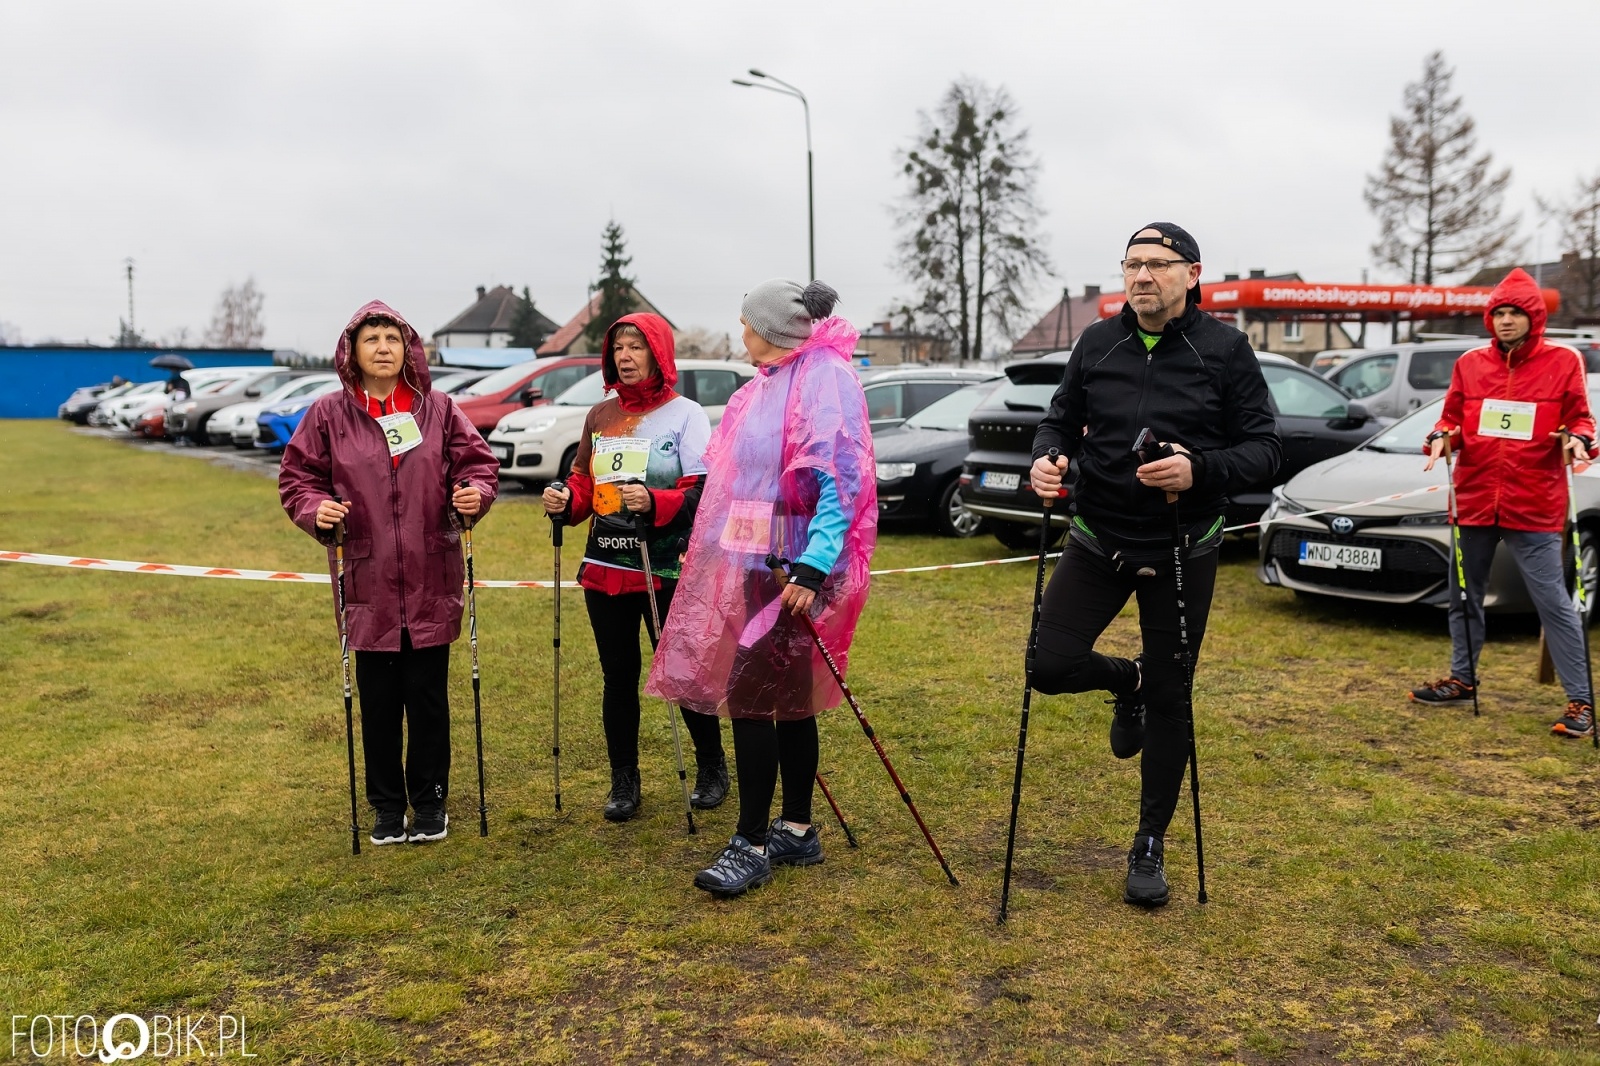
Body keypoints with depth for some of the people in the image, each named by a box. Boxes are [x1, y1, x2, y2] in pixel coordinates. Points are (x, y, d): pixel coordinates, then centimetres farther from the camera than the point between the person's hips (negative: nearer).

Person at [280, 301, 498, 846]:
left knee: (428, 696, 7)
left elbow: (478, 461, 6)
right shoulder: (328, 414, 2)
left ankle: (431, 803, 24)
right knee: (378, 700, 9)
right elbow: (297, 477, 5)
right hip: (367, 581, 0)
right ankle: (387, 807, 25)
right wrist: (315, 510, -15)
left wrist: (474, 493, -14)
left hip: (431, 581, 0)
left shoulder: (438, 408, 4)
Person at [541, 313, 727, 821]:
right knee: (618, 676, 10)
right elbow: (584, 482, 17)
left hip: (667, 571, -5)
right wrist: (566, 500, -5)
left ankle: (712, 769, 25)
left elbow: (702, 492, -11)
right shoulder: (600, 415, 12)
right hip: (605, 569, 5)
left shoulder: (685, 414, -3)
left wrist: (654, 501, -28)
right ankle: (624, 783, 23)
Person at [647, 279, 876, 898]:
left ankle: (752, 845, 1)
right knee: (787, 697, 13)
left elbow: (841, 482, -21)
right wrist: (708, 546, 22)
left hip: (796, 565, -9)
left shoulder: (827, 378, -13)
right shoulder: (770, 384, 16)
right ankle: (797, 831, 24)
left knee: (750, 694, -9)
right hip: (760, 559, 9)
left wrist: (812, 568, -27)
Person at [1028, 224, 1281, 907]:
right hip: (1098, 540, 2)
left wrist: (1200, 470, -27)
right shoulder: (1097, 344, 1)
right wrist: (1046, 458, -14)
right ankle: (1128, 682, 29)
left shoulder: (1224, 350, -7)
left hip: (1182, 550, -2)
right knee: (1052, 666, -8)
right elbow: (1062, 421, 9)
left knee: (1171, 700, 6)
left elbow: (1264, 447, -7)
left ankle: (1151, 846, 23)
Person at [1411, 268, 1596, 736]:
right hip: (1474, 499, 4)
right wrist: (1441, 436, -9)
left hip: (1534, 505, -4)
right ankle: (1462, 678, 33)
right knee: (1464, 595, 16)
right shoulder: (1470, 364, 7)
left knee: (1553, 601, -4)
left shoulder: (1562, 362, -1)